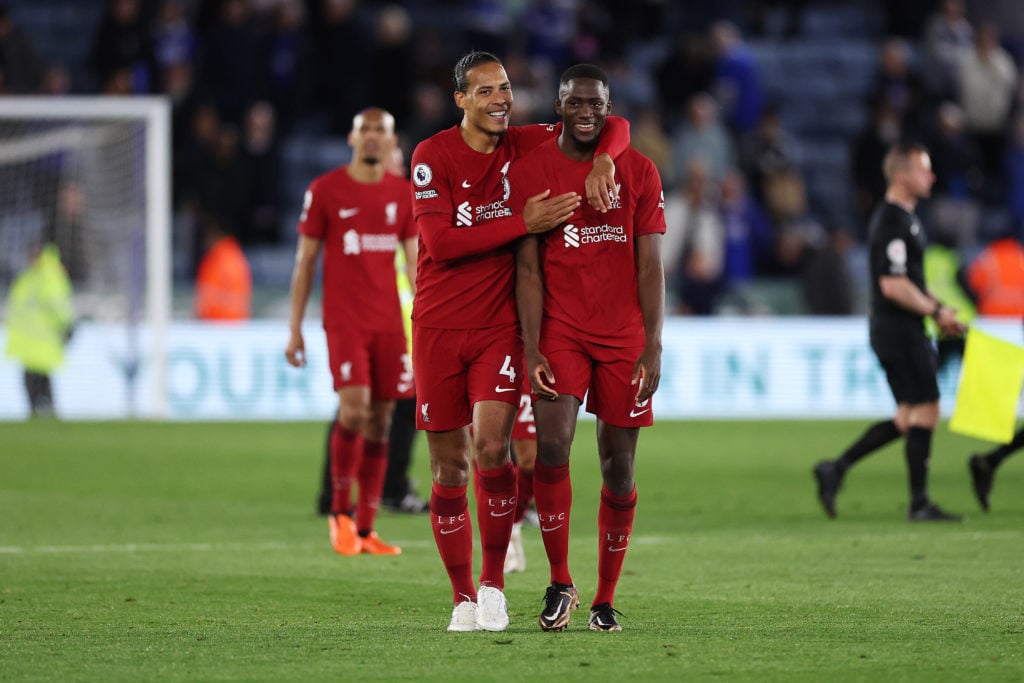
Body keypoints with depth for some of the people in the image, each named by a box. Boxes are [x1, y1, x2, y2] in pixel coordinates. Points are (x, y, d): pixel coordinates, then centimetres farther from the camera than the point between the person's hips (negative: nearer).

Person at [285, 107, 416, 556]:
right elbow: (305, 261, 3)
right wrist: (294, 328, 0)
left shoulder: (403, 193, 8)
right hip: (344, 321, -3)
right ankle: (340, 511, 0)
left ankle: (366, 531, 8)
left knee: (381, 419, 2)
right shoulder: (325, 190, 0)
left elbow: (414, 262, 12)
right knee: (354, 408, -18)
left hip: (389, 324, 3)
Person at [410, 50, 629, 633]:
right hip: (439, 327, -1)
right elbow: (440, 243, -16)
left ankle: (494, 584, -4)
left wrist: (603, 159, -9)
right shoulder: (434, 156, -6)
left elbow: (614, 125, 13)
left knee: (492, 444, -18)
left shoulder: (525, 146, 4)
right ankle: (464, 598, 14)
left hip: (500, 326, 1)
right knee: (450, 468, 3)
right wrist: (524, 224, -18)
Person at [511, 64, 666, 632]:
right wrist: (531, 349, -9)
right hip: (560, 329, -1)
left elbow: (650, 266, 2)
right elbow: (527, 268, -1)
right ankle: (559, 583, -6)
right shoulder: (531, 171, 0)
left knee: (618, 466, 2)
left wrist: (653, 348, -5)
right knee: (551, 442, -20)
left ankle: (606, 599, 13)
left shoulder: (637, 172, 3)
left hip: (623, 337, 1)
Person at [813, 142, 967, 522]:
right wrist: (936, 312, -15)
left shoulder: (903, 219, 17)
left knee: (908, 418, 11)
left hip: (904, 331, 10)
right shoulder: (892, 223, -17)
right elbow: (893, 286, -23)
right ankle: (919, 504, 0)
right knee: (925, 411, -5)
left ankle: (836, 469, 11)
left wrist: (936, 308, 15)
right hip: (899, 331, -10)